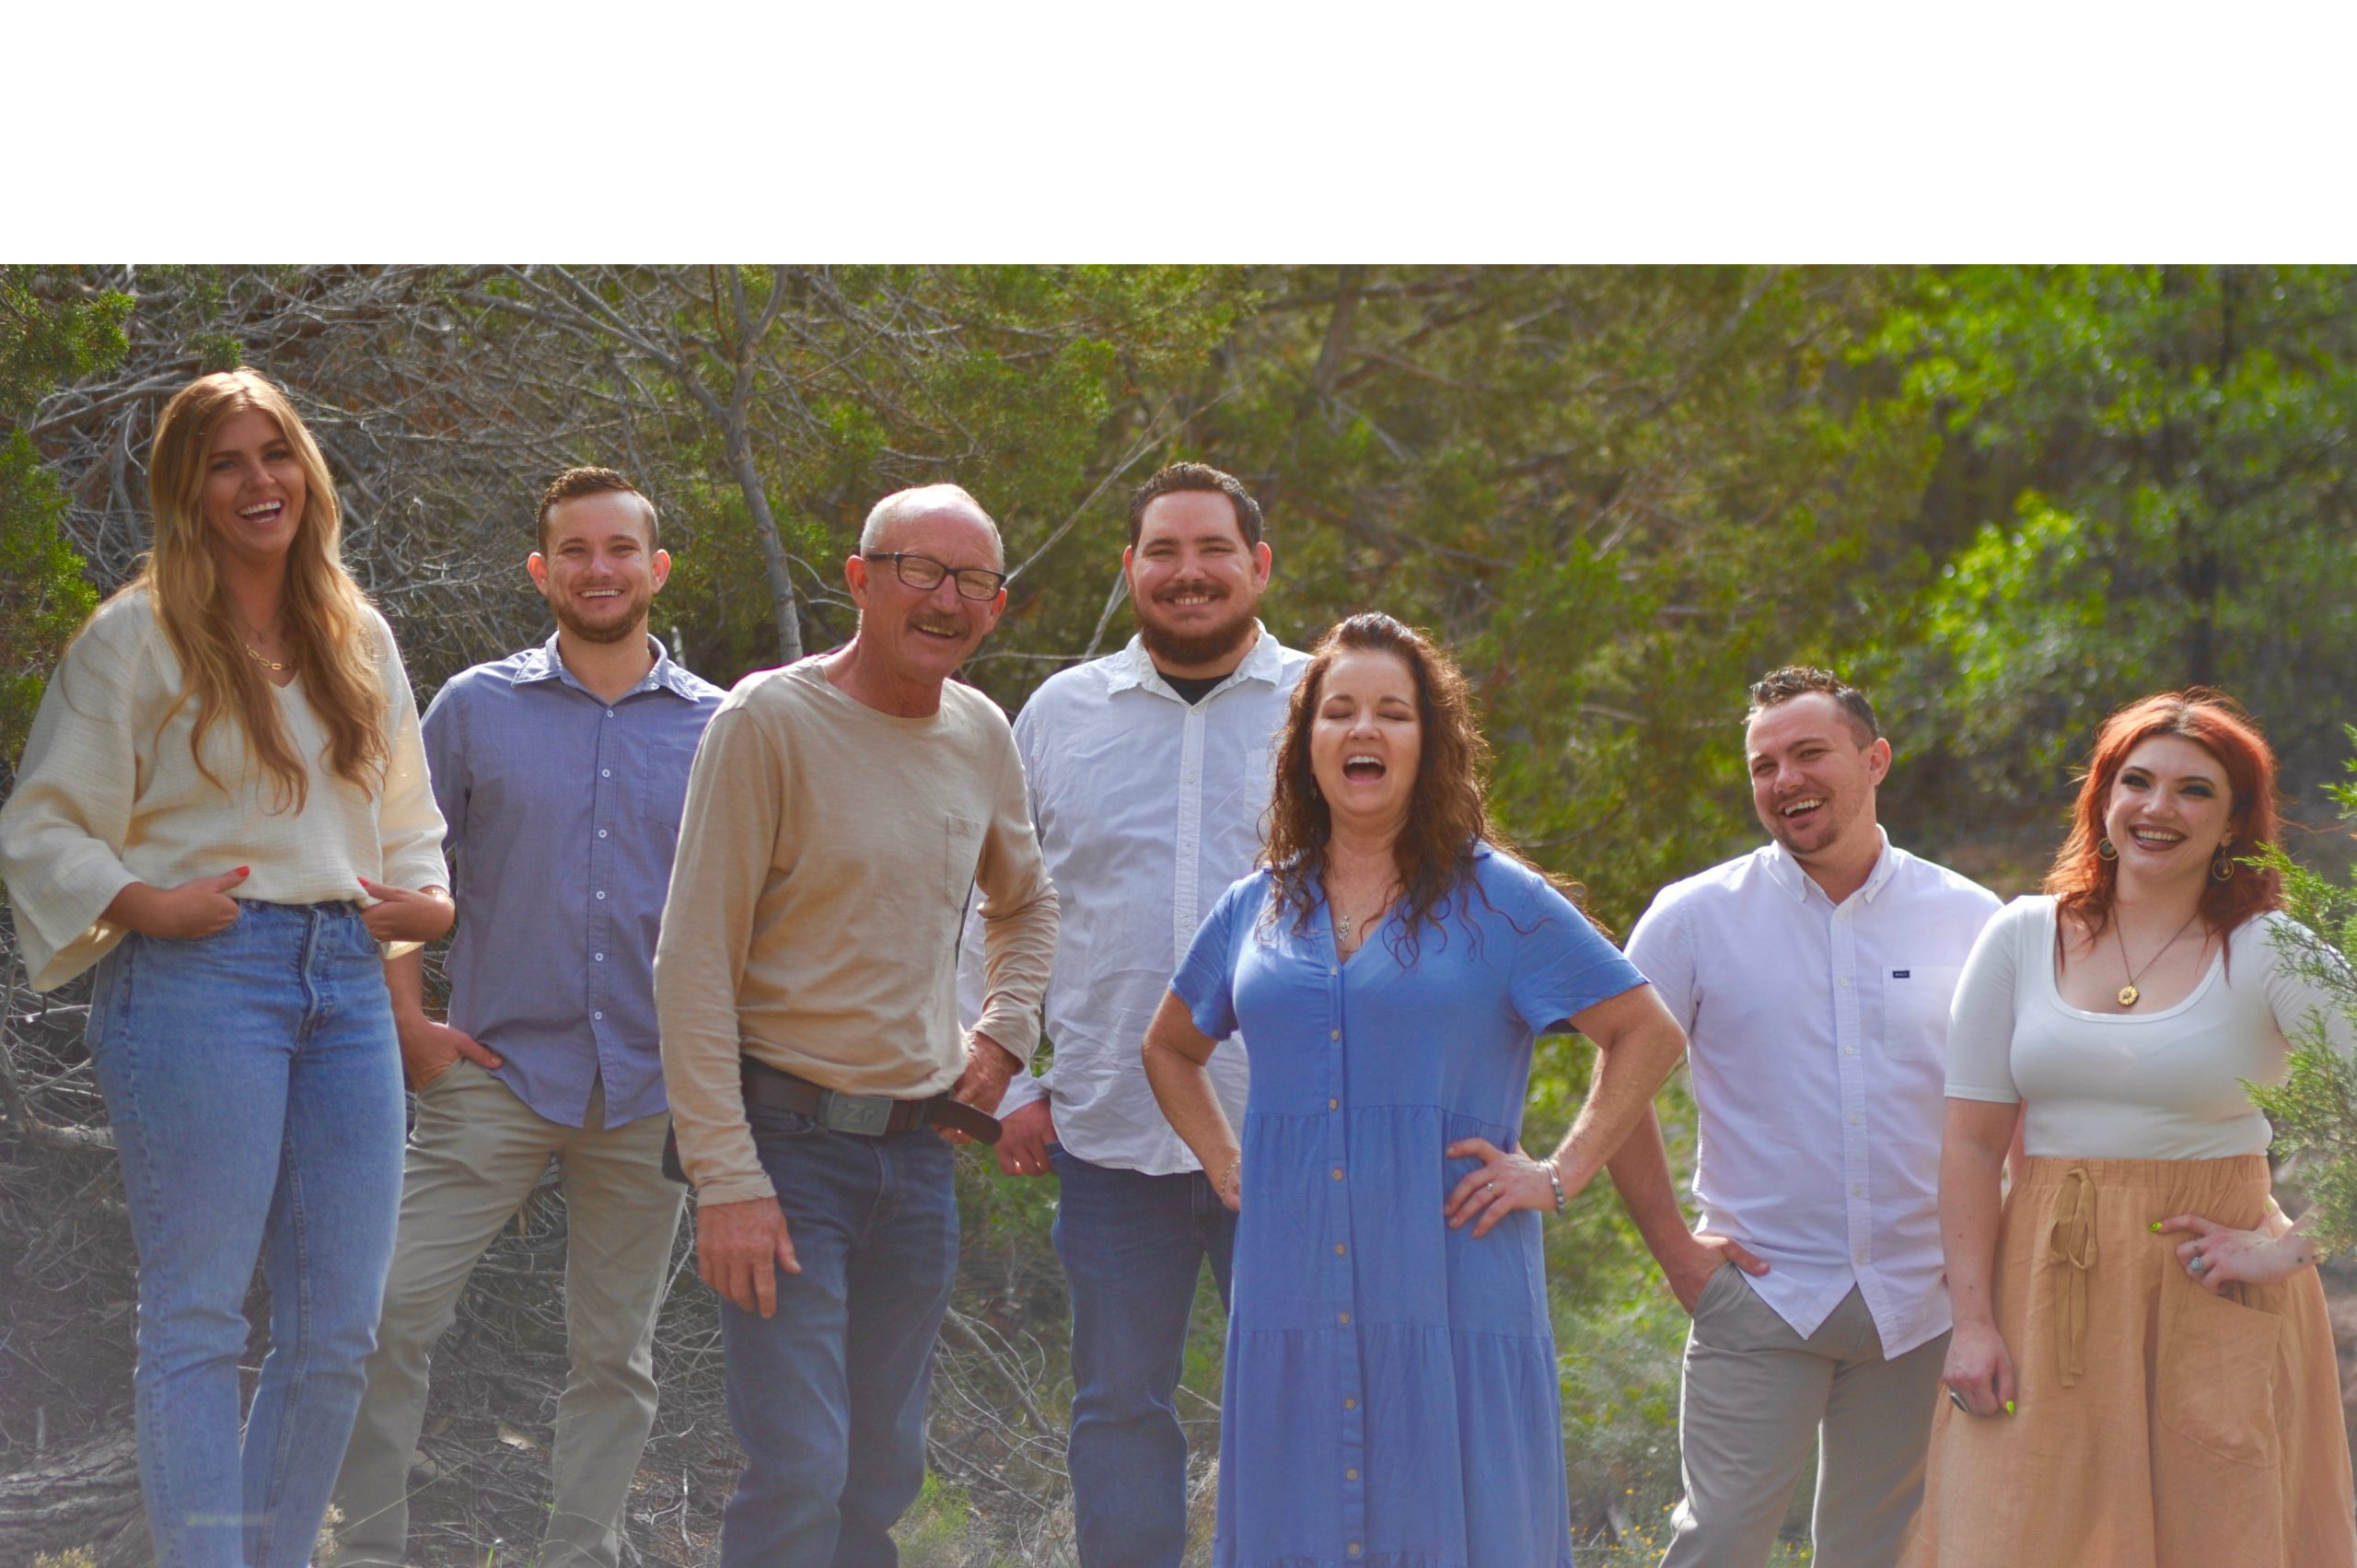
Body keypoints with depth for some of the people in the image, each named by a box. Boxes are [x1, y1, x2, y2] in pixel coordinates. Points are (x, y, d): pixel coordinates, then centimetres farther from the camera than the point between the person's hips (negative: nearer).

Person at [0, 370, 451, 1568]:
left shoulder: (358, 638, 16)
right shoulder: (136, 638, 0)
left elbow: (405, 820, 26)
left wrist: (424, 900, 7)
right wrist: (141, 902, -16)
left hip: (345, 978, 6)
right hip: (198, 977, -6)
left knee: (335, 1332, 5)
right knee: (196, 1321, -7)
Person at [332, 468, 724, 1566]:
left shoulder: (718, 726, 7)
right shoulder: (477, 708, 4)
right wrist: (409, 1024, -3)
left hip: (653, 1091, 1)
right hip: (498, 1070, -1)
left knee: (614, 1352, 7)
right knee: (389, 1312, -11)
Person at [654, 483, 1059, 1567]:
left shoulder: (982, 735, 9)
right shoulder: (769, 722, -11)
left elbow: (1025, 905, 29)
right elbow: (693, 964, -13)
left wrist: (1003, 1037, 10)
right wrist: (725, 1177, -18)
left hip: (918, 1151, 7)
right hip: (790, 1140, -7)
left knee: (882, 1478, 10)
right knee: (799, 1476, -15)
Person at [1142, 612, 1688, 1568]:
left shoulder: (1496, 902, 2)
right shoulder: (1257, 910, 13)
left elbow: (1647, 1033, 3)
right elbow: (1170, 1048, 29)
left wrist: (1558, 1175, -4)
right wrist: (1223, 1161, 14)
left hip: (1449, 1298, -3)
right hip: (1294, 1299, 4)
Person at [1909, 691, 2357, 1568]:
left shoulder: (2269, 953, -3)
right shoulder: (2022, 940, 5)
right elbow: (1971, 1143, 4)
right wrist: (1973, 1322, -4)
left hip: (2210, 1300, -2)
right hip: (2044, 1293, 2)